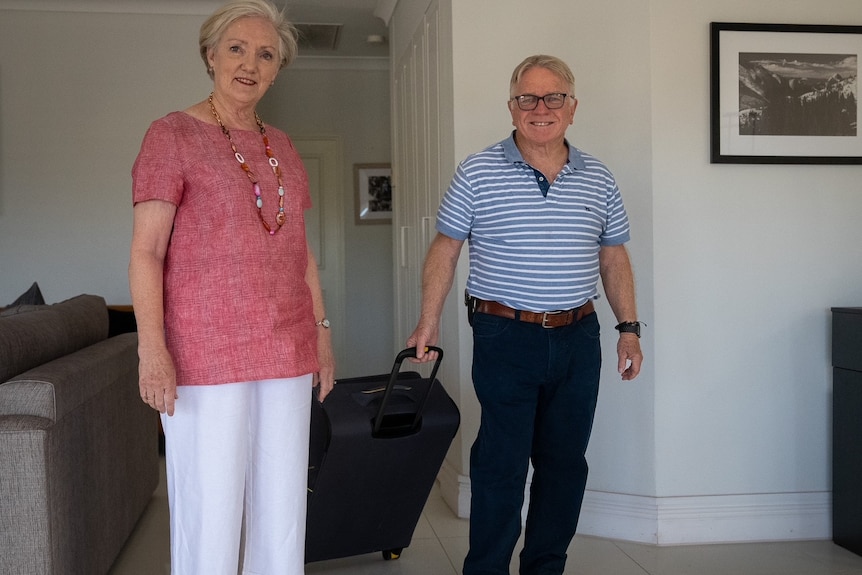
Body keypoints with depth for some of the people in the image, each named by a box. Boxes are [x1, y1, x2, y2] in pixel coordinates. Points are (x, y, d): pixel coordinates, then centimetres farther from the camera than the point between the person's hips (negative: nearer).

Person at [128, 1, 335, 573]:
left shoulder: (282, 146, 14)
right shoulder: (173, 134, -3)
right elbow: (146, 249, -9)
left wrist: (322, 331, 13)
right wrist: (152, 349, -18)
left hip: (286, 351, 6)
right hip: (207, 353, -5)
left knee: (284, 508, 10)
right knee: (210, 511, -1)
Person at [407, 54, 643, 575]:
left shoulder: (599, 180, 8)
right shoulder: (478, 172, -1)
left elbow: (613, 258, 14)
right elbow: (446, 248, 2)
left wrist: (629, 327, 9)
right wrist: (430, 321, -2)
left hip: (578, 338, 4)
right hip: (505, 337, -4)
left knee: (565, 462, 12)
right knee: (503, 464, 0)